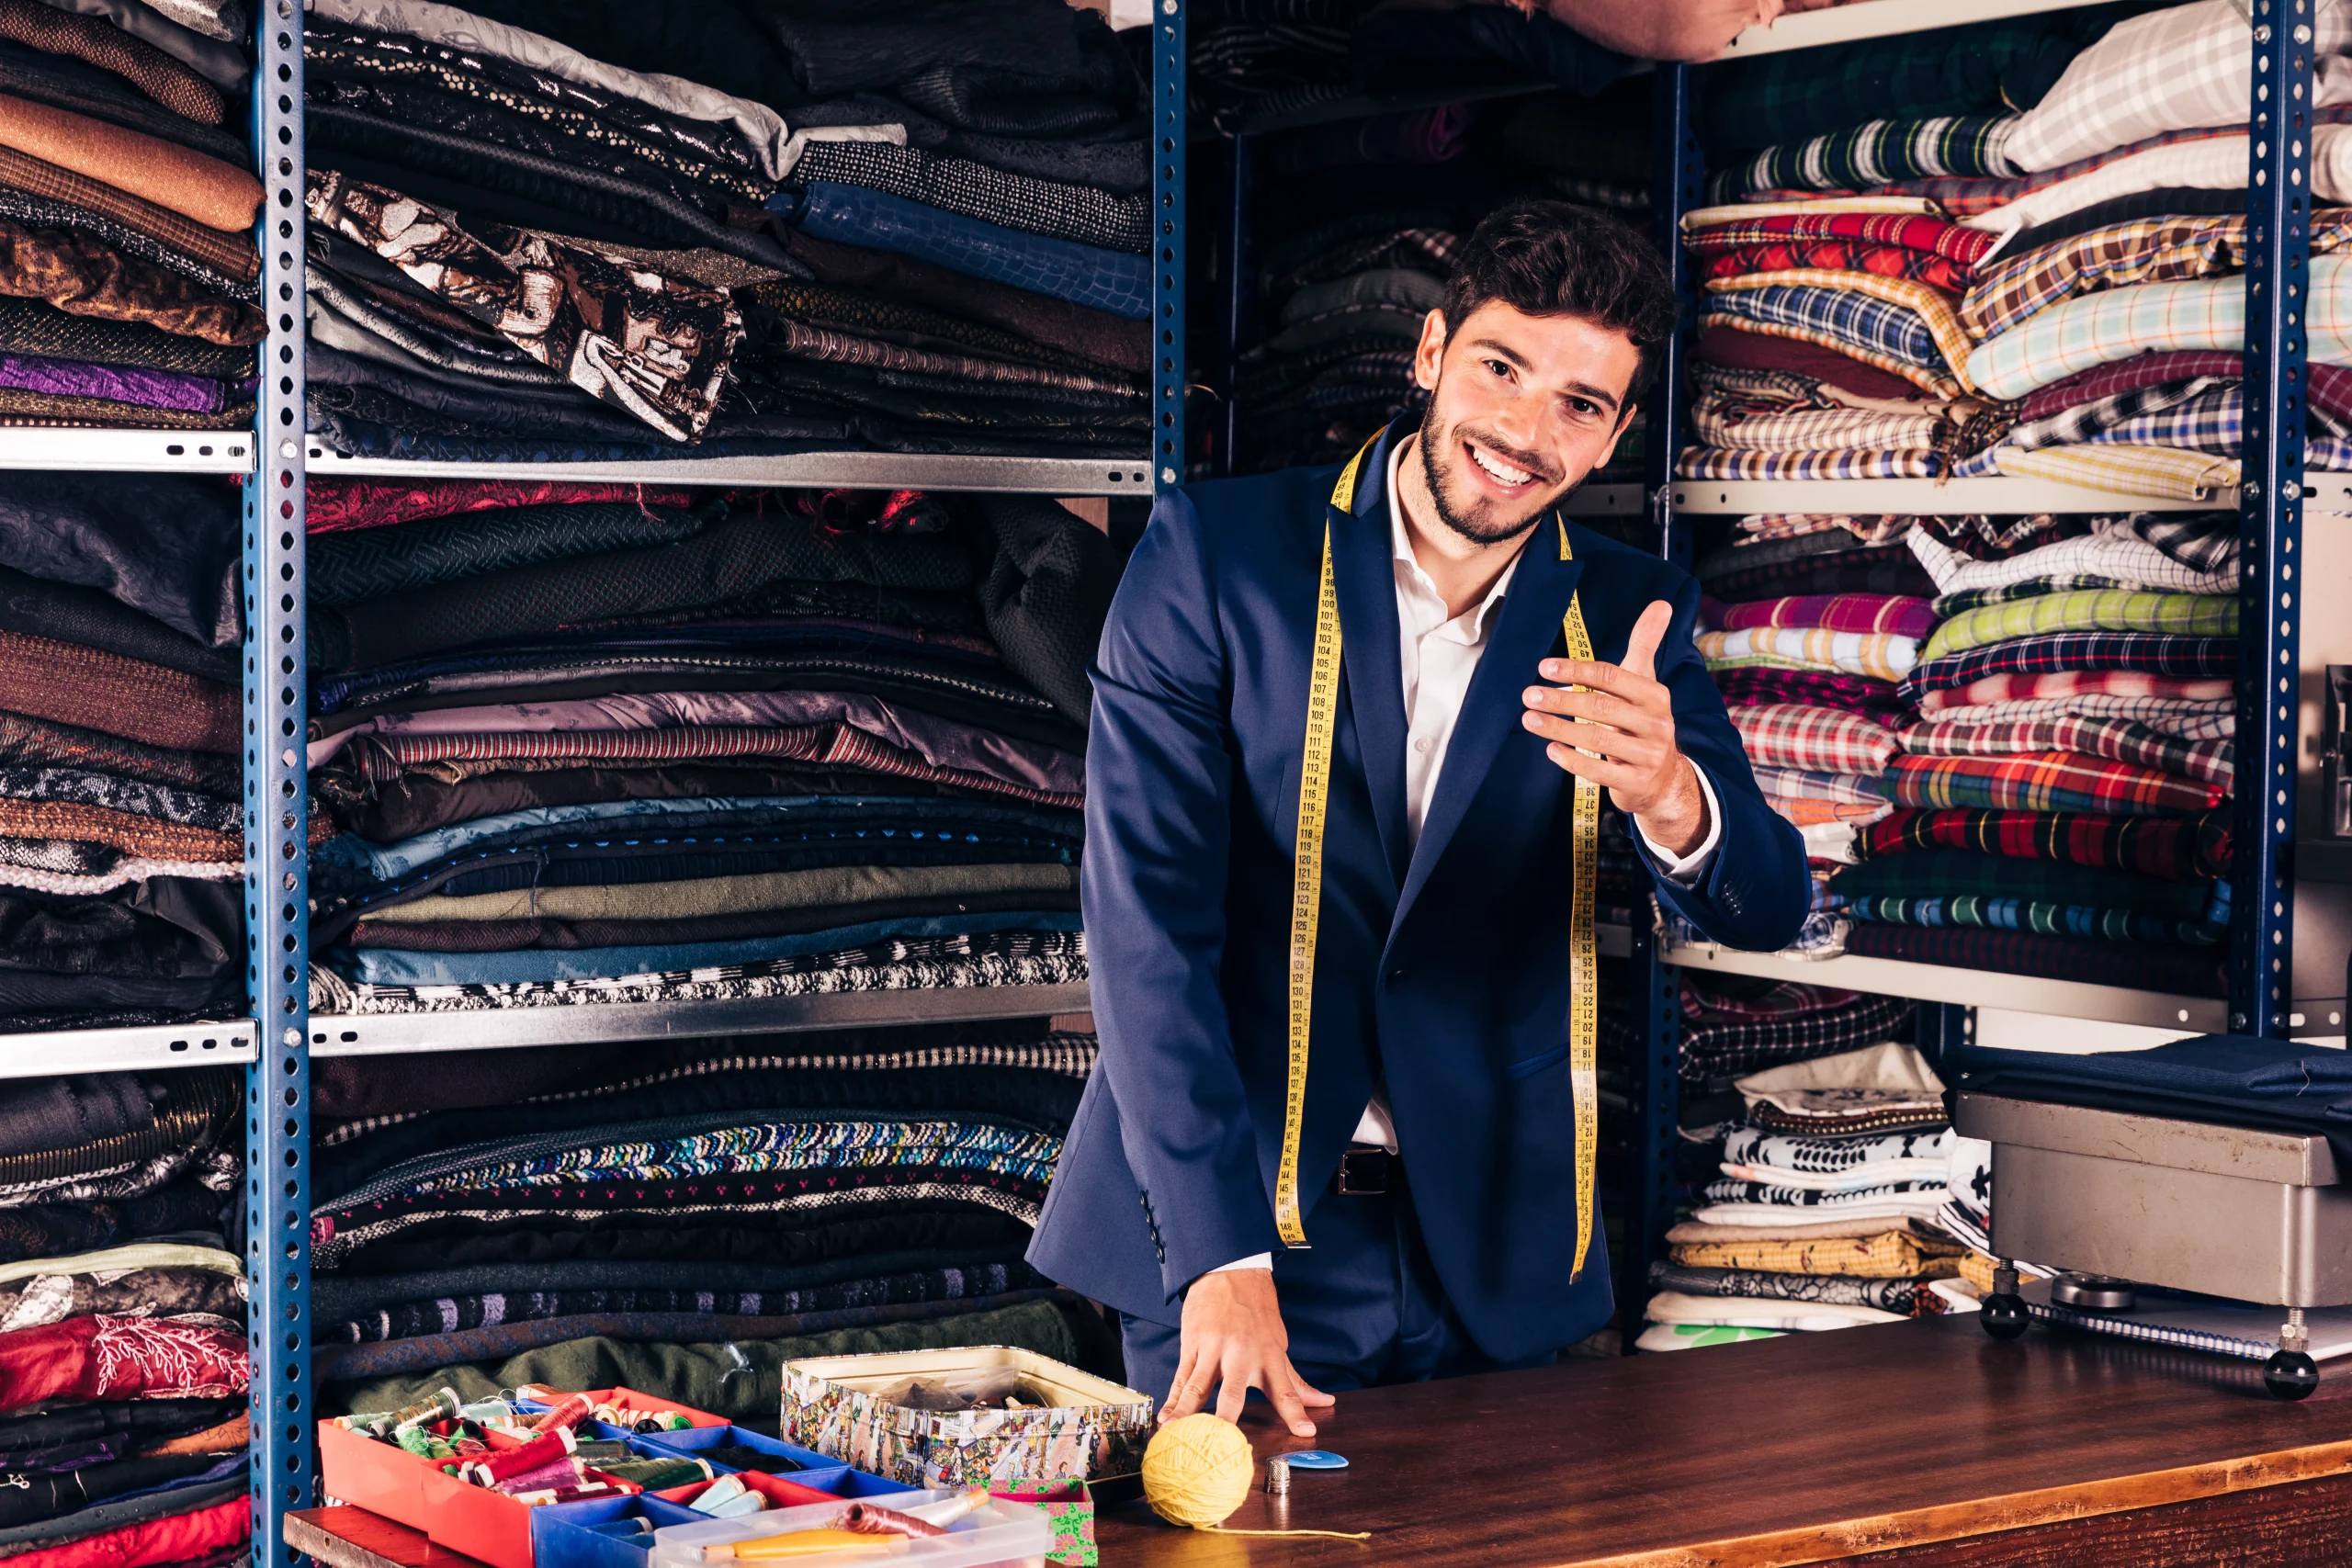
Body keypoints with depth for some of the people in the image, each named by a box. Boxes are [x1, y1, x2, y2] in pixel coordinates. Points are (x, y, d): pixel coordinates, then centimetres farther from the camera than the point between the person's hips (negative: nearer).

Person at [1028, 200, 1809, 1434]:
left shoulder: (1626, 619, 1)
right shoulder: (1216, 552, -8)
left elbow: (1766, 909, -9)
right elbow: (1145, 913, -14)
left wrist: (1668, 796, -35)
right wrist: (1221, 1258, -22)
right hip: (1218, 1231, -2)